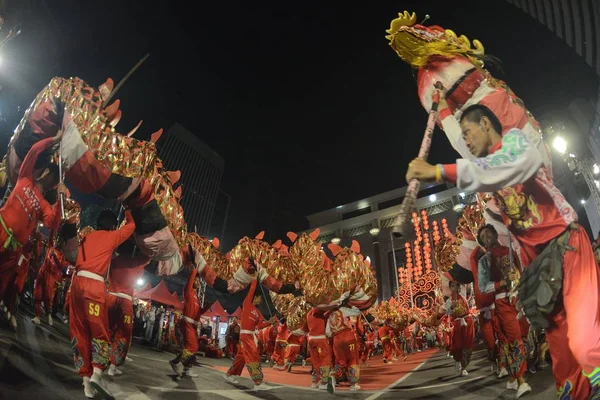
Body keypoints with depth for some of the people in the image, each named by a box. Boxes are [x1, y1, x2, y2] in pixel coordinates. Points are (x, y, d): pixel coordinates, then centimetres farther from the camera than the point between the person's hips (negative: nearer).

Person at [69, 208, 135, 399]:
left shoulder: (87, 237, 22)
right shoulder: (111, 236, 8)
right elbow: (131, 226, 23)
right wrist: (127, 212, 40)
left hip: (77, 281, 6)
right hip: (94, 284, -6)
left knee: (79, 333, 7)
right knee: (100, 331, 0)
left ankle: (87, 381, 7)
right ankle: (96, 374, -17)